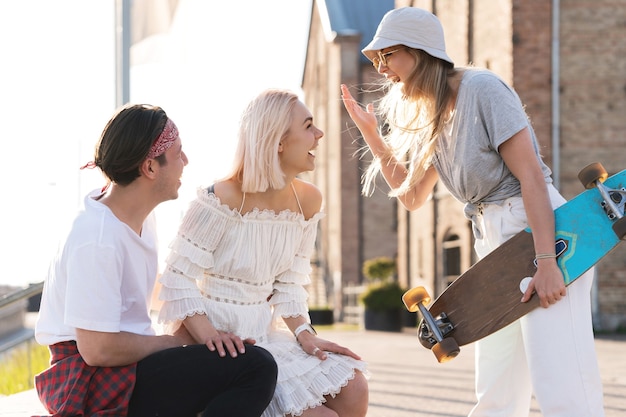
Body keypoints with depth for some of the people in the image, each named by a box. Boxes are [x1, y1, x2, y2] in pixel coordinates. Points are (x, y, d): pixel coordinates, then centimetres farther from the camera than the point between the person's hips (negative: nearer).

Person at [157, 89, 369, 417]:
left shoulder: (308, 201, 4)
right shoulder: (220, 200, -18)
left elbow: (290, 285, 8)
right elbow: (178, 279, -16)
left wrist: (303, 333, -9)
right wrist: (208, 333, -30)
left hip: (263, 330, 7)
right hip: (215, 335, -7)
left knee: (352, 389, -11)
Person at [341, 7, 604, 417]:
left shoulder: (481, 88, -12)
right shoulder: (430, 116, 13)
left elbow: (531, 175, -17)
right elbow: (413, 196, 21)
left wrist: (547, 263, -24)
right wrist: (372, 135, 10)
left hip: (541, 231, -9)